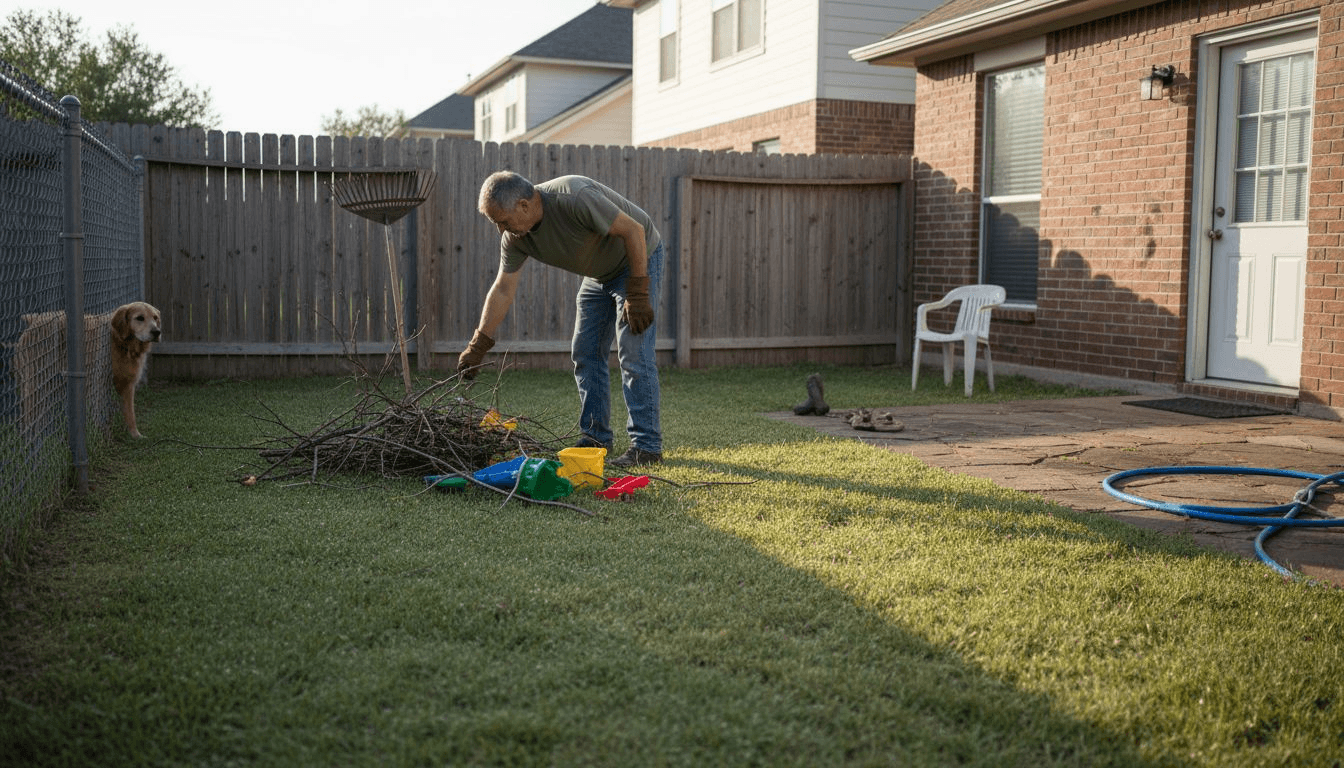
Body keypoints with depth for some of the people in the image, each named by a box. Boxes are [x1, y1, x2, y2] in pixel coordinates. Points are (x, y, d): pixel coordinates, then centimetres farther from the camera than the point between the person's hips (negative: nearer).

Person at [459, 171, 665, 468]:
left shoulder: (574, 198, -35)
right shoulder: (515, 237, -11)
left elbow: (634, 231, -29)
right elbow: (503, 289, -3)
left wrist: (638, 294, -28)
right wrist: (477, 346, -5)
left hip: (639, 257, -8)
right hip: (599, 273, 8)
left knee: (633, 353, -15)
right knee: (585, 352, 5)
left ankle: (647, 446, -11)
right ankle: (595, 438, 15)